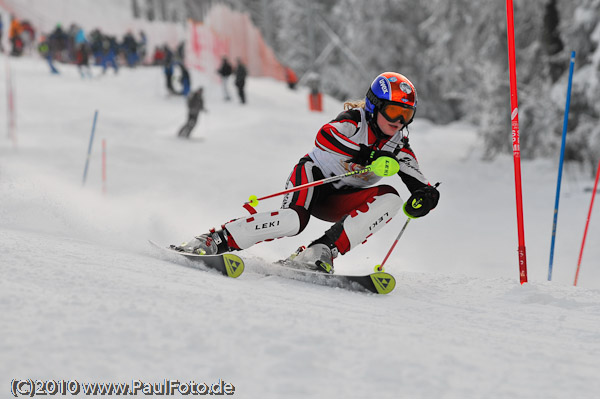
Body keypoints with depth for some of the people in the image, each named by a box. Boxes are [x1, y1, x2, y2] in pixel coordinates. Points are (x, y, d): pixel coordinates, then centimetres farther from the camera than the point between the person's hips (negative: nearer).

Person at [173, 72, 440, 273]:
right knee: (293, 221, -37)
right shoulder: (355, 120, -17)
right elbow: (325, 136, -39)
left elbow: (421, 185, -5)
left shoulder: (398, 147, 0)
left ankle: (322, 251, -31)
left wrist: (425, 196, -31)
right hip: (314, 176, -6)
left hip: (337, 202, 6)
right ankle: (215, 240, -25)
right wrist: (367, 158, -46)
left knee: (389, 199, -22)